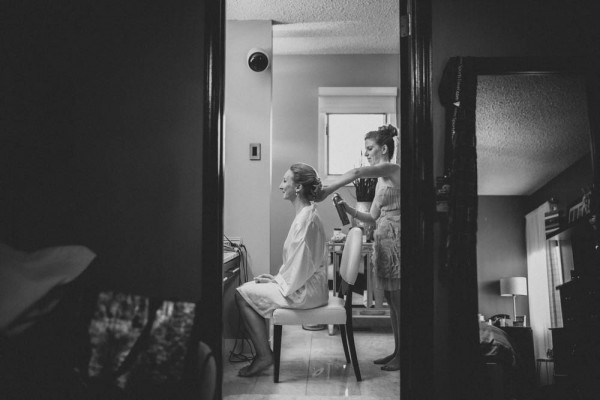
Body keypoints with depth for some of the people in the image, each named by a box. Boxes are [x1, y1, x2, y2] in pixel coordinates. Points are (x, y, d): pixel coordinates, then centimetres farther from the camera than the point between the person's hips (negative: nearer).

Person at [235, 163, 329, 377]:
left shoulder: (305, 219, -20)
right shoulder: (307, 213, 13)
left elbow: (301, 263, -22)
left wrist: (277, 281, -9)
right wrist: (277, 277, 11)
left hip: (303, 291, -10)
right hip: (304, 286, 10)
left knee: (243, 294, -7)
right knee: (249, 287, 13)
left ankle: (264, 355, -2)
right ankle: (263, 350, 12)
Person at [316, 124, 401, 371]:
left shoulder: (393, 170, -9)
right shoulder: (381, 180, 17)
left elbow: (357, 173, -25)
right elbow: (373, 218, 15)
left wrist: (328, 190, -23)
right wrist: (347, 209, 4)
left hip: (394, 239, -9)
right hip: (383, 240, 9)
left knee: (398, 301, -3)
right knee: (391, 302, 12)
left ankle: (403, 355, 5)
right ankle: (397, 351, 20)